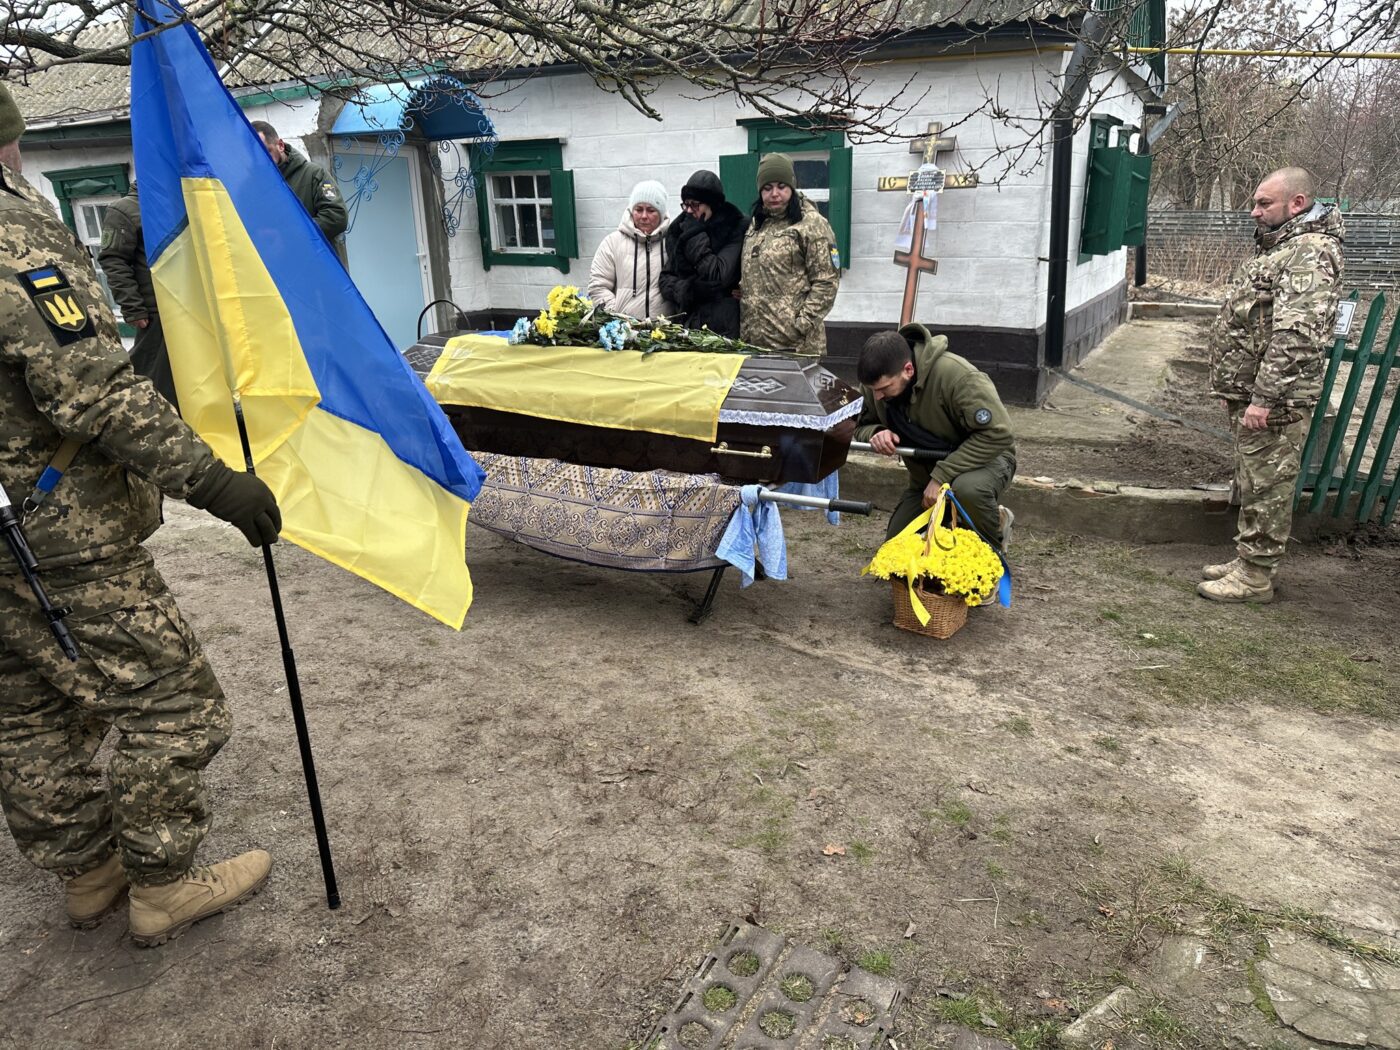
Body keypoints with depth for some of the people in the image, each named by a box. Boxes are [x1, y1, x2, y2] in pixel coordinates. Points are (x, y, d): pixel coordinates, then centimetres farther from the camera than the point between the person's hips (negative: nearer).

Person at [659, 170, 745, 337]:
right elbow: (665, 277, 11)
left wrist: (695, 237, -11)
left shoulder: (733, 229, -5)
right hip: (688, 323, 4)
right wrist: (685, 289, -9)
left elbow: (719, 276, -15)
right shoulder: (680, 229, 11)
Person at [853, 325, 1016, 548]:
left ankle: (994, 547, -8)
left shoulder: (957, 375, -34)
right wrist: (877, 433, -25)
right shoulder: (875, 382, -14)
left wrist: (942, 476, -35)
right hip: (925, 474, 6)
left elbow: (998, 433, -33)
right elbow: (862, 427, 1)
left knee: (968, 490, -41)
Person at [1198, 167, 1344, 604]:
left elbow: (1295, 335, -26)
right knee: (1252, 484, 17)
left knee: (1268, 486, -3)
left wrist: (1264, 398, -27)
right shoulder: (1279, 246, 18)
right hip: (1250, 392, 10)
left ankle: (1256, 576, 5)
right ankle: (1247, 560, 28)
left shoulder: (1310, 253, -16)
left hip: (1274, 401, -10)